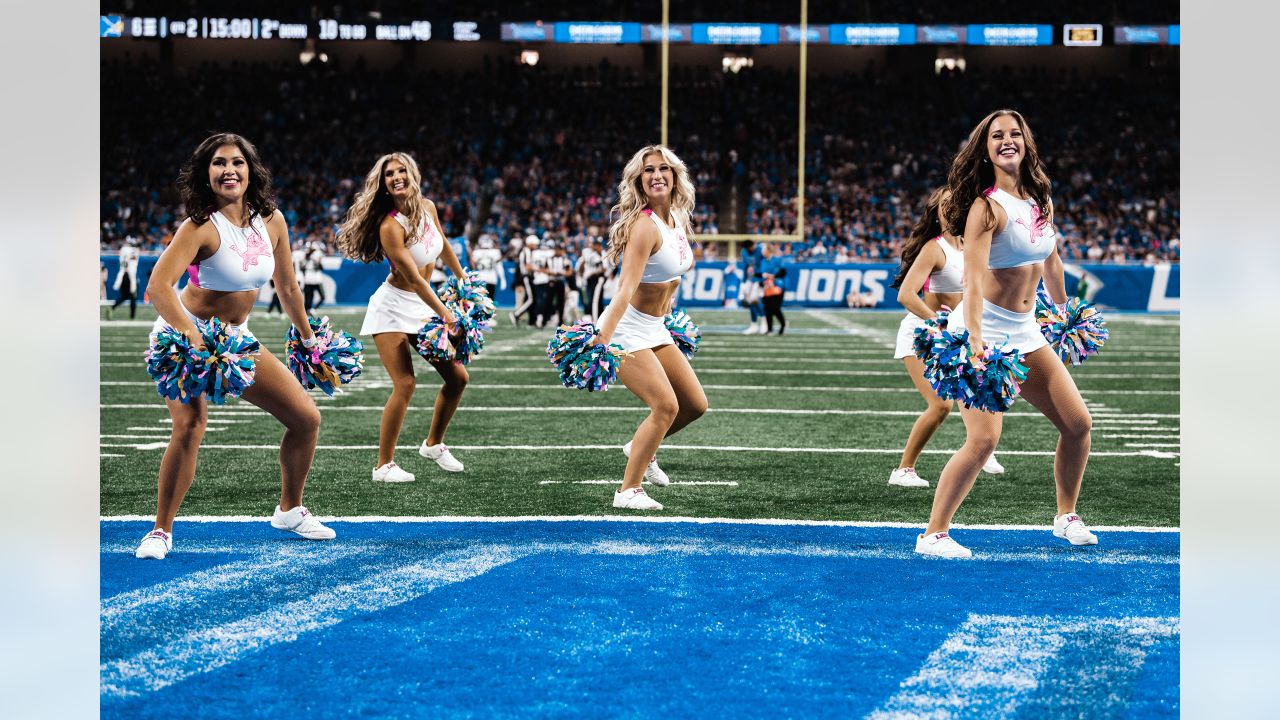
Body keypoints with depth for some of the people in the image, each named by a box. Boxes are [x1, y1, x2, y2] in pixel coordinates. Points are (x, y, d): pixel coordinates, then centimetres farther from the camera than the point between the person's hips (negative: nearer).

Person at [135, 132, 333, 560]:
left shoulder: (271, 221, -5)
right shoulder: (202, 226, -23)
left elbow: (287, 287, 10)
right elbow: (158, 287, -34)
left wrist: (308, 339, 17)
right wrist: (196, 341, -44)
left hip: (236, 336, 6)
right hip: (185, 335, -6)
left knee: (306, 418, 3)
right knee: (190, 425, -28)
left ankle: (289, 510, 25)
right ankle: (161, 531, -13)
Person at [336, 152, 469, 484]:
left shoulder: (428, 207, -1)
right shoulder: (391, 226, -23)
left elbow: (444, 248, 18)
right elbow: (414, 279, -23)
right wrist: (445, 315, -23)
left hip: (423, 305, 8)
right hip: (394, 307, -8)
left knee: (458, 377, 6)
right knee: (405, 384, -17)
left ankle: (433, 444, 26)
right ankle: (383, 466, -6)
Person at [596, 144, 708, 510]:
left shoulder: (677, 218, 3)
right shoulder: (645, 226, -23)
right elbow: (626, 288, -32)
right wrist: (603, 341, -38)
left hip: (655, 329, 9)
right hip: (628, 329, -9)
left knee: (695, 404, 10)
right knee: (666, 405, -18)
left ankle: (641, 448, 33)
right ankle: (628, 491, -8)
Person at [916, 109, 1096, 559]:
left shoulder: (1041, 200, 7)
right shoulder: (987, 206, -14)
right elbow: (973, 278, -24)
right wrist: (976, 341, -35)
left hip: (1025, 329, 7)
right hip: (983, 329, -7)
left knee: (1078, 423, 6)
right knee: (983, 438, -18)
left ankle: (1066, 517, 25)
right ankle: (933, 535, -7)